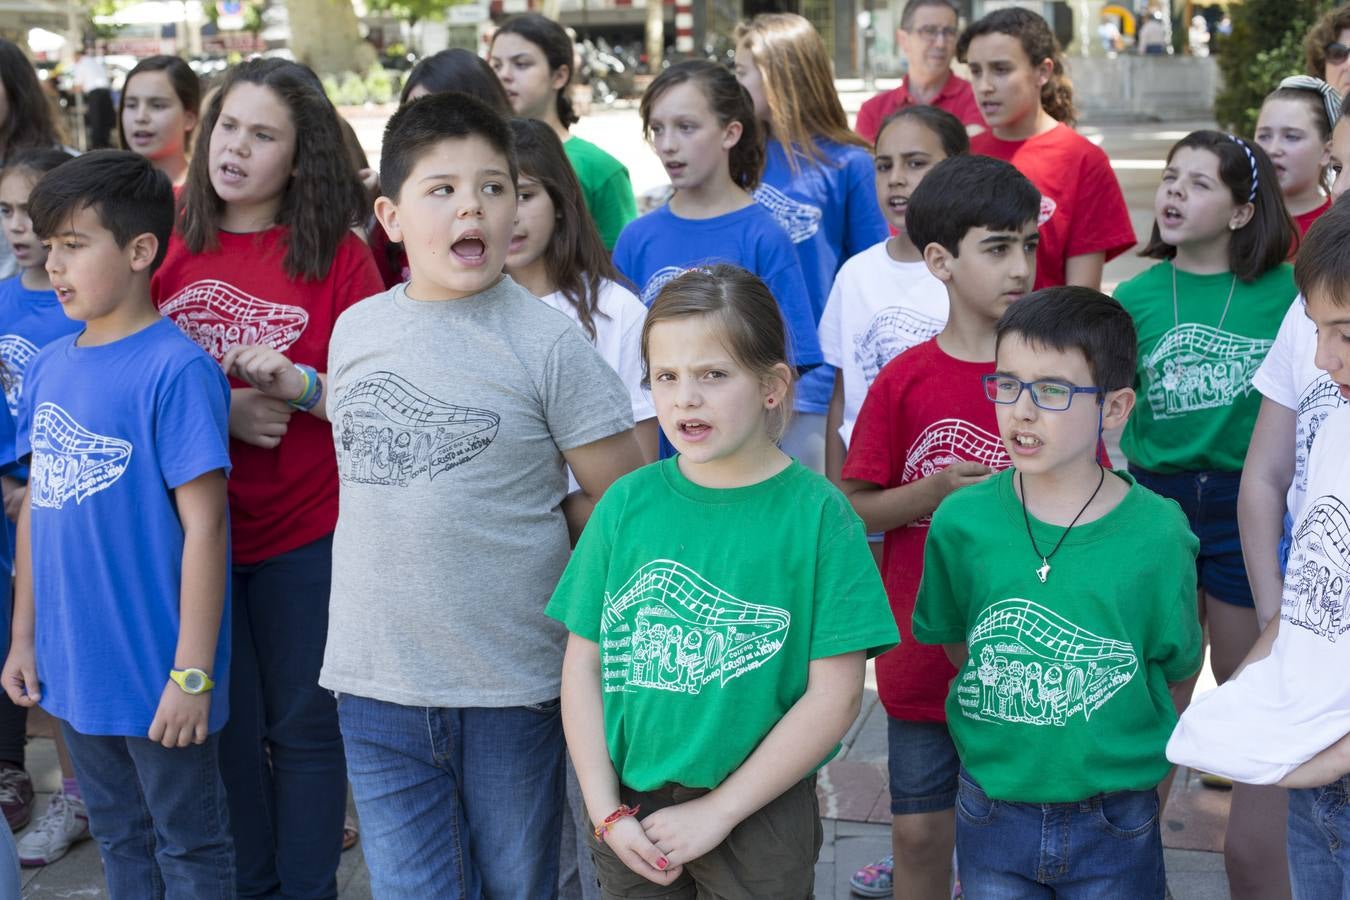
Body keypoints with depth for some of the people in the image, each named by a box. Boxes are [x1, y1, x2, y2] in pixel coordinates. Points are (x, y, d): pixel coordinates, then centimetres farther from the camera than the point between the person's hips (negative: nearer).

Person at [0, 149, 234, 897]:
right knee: (118, 839, 21)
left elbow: (203, 526, -17)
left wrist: (193, 672, -17)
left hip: (157, 673, -7)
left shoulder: (177, 370, -17)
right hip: (73, 668, 7)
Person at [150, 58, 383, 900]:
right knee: (225, 728, 12)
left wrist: (293, 388, -19)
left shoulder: (337, 254, -4)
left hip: (305, 533, -2)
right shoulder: (173, 249, 3)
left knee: (303, 726, 6)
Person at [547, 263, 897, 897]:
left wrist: (718, 810, -13)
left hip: (761, 816, -2)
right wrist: (606, 811, -6)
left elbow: (834, 697, -12)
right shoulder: (627, 504, -2)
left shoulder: (817, 513, -10)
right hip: (629, 806, 2)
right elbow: (583, 663, 1)